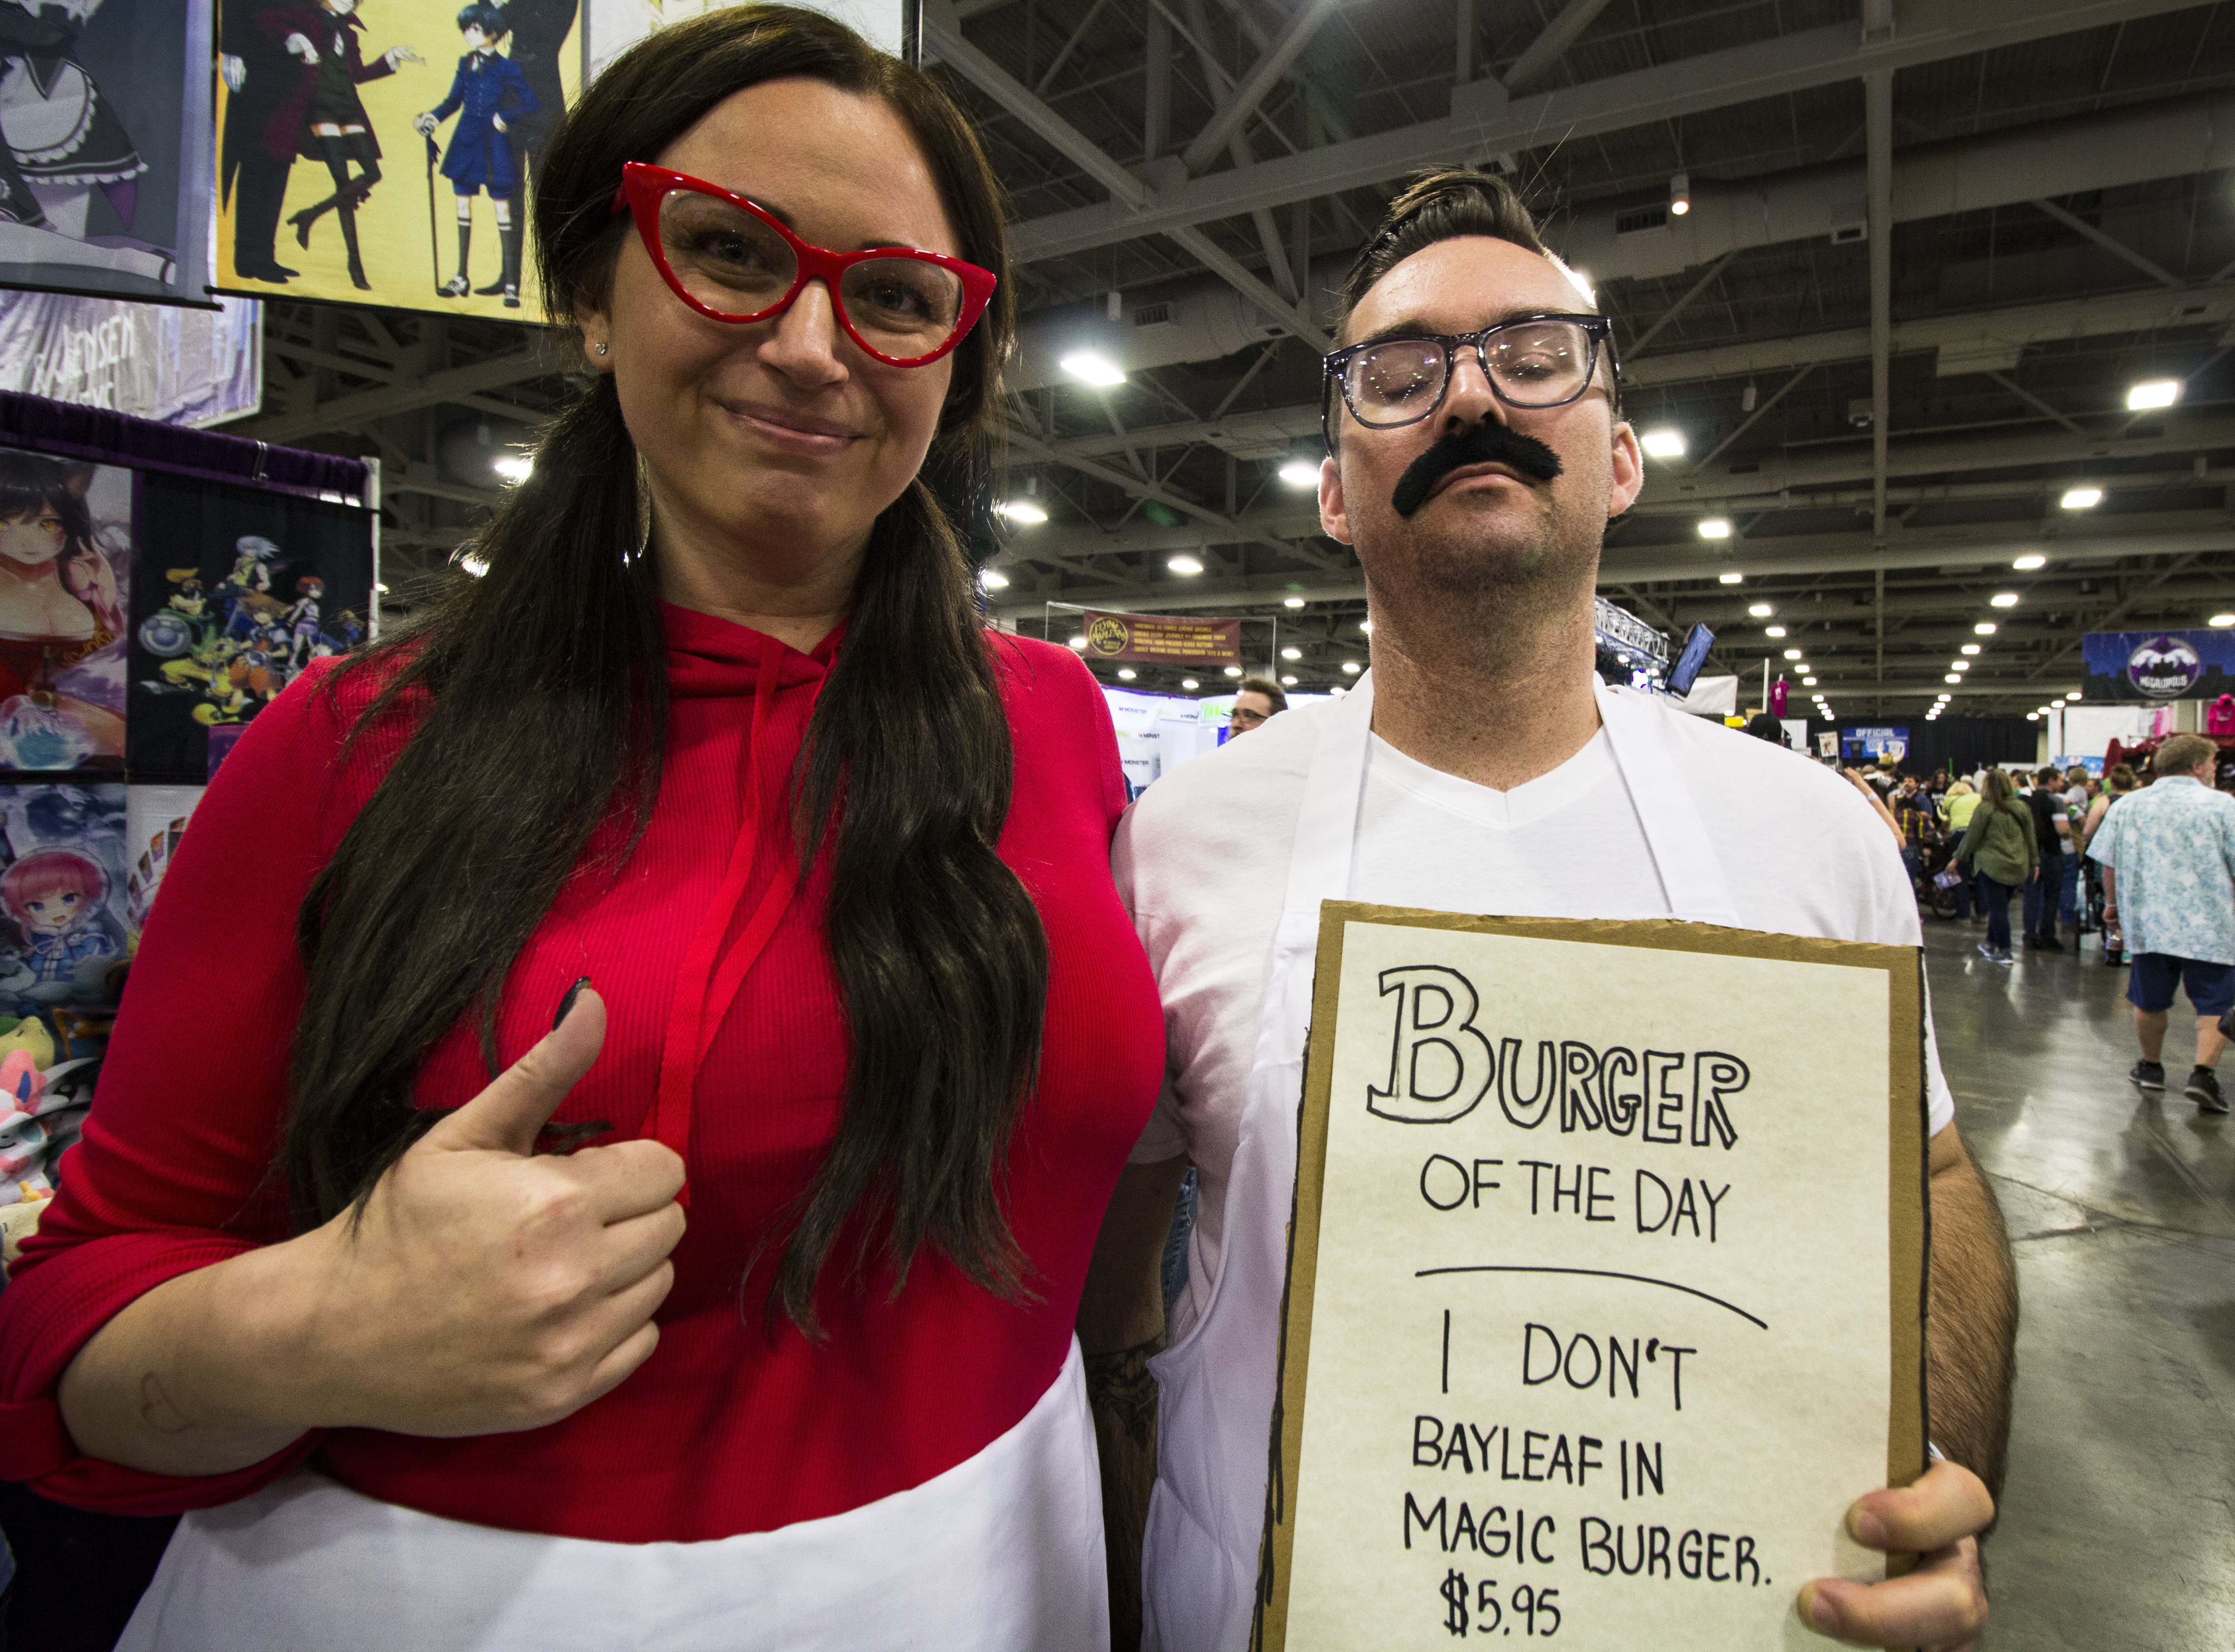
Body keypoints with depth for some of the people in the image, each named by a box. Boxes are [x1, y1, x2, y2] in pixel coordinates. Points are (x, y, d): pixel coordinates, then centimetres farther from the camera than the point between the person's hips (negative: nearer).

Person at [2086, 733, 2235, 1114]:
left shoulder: (2127, 806, 3)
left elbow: (2109, 864, 6)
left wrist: (2112, 903, 19)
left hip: (2148, 922, 3)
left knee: (2150, 1000, 16)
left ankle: (2151, 1068, 29)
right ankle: (2203, 1072, -7)